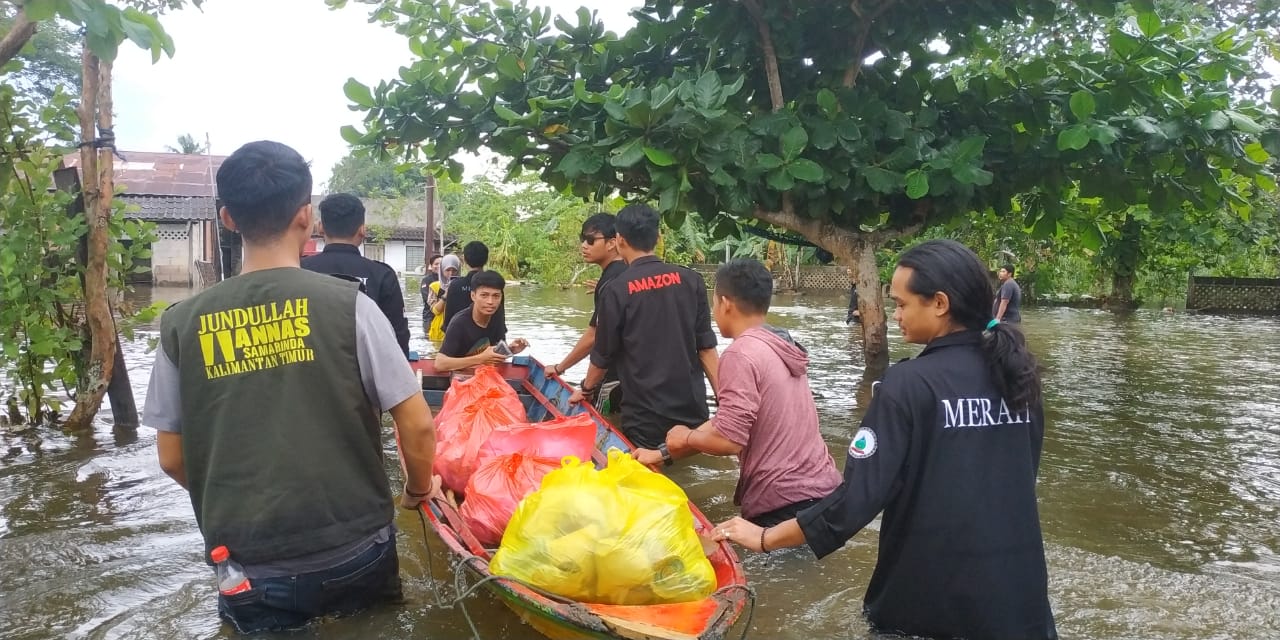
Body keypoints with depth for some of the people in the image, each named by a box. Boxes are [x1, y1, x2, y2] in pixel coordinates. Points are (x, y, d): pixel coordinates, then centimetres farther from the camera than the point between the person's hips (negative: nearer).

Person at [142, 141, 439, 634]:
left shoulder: (181, 323, -4)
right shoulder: (347, 304, -11)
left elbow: (172, 459, 4)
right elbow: (418, 426, -10)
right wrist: (419, 488, 10)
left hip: (247, 568, 1)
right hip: (353, 553, 0)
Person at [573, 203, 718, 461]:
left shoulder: (616, 290, -9)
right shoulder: (690, 279, -1)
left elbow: (603, 355, 2)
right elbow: (706, 347, -1)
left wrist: (587, 390, 21)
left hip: (645, 417, -3)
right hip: (693, 410, 3)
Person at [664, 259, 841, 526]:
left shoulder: (741, 355, -16)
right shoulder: (781, 346, 12)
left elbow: (729, 439, -20)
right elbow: (730, 420, 15)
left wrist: (686, 438, 1)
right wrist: (663, 453, 16)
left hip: (785, 503, -8)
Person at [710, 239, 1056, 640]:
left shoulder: (910, 384, -19)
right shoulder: (1016, 374, -1)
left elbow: (858, 497, -21)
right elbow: (1016, 478, 12)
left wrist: (765, 538, -11)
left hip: (933, 595, -5)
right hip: (1018, 589, 5)